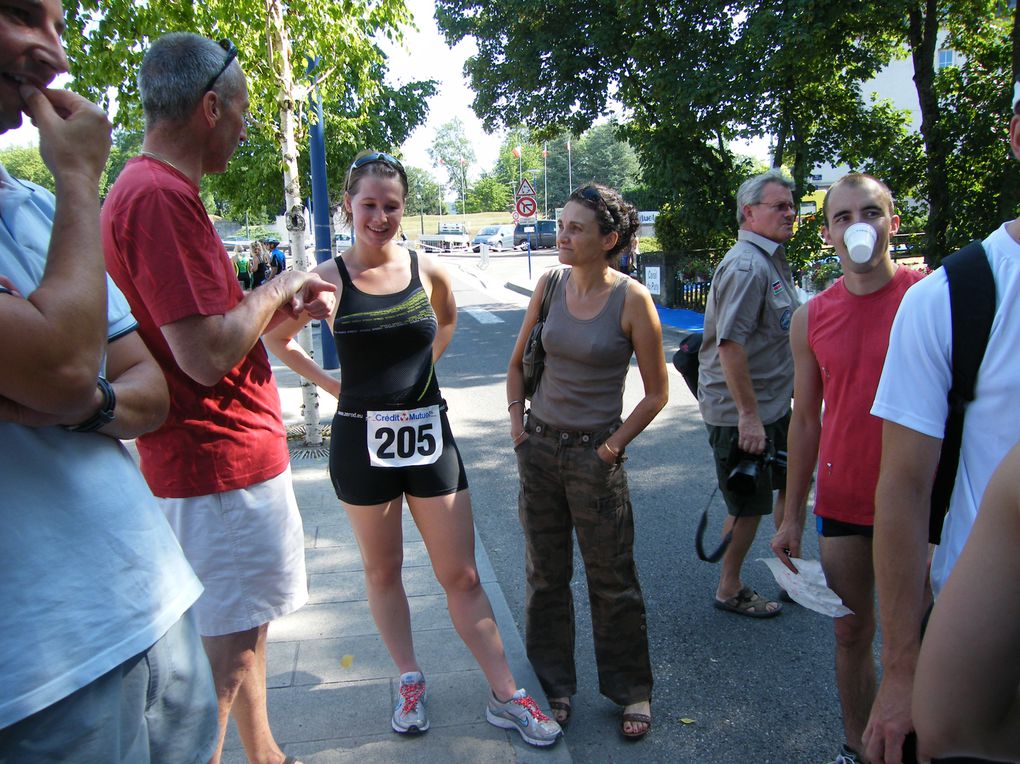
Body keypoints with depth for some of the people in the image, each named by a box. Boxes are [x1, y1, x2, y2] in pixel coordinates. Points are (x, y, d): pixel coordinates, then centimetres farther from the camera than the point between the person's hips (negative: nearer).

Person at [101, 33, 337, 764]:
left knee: (245, 628, 24)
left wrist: (289, 306, 12)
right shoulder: (161, 196, -21)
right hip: (224, 465, -11)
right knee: (225, 655, 3)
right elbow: (209, 355, -27)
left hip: (232, 453, 11)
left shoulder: (155, 189, 12)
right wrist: (275, 288, -12)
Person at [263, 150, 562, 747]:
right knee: (383, 571, 14)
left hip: (429, 438, 1)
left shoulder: (430, 271, -3)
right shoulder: (328, 280, -8)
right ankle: (411, 682, 34)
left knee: (462, 575, 6)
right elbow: (277, 340, 7)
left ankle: (506, 697, 18)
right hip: (363, 442, -1)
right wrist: (330, 384, 2)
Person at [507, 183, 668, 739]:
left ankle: (632, 690, 28)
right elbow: (517, 364, 13)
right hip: (539, 447, 4)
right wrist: (517, 421, 4)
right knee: (545, 573, 14)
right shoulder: (549, 287, 1)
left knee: (612, 579, 8)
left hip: (594, 453, -4)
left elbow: (657, 392, -5)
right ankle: (555, 686, 32)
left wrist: (614, 444, -9)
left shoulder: (631, 299, -12)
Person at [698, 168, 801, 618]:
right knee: (749, 506, 2)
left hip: (773, 404, 10)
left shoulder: (773, 260, 14)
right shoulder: (746, 265, -20)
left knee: (790, 484, 20)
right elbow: (730, 345, -28)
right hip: (740, 411, -10)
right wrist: (748, 415, -28)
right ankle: (729, 591, 20)